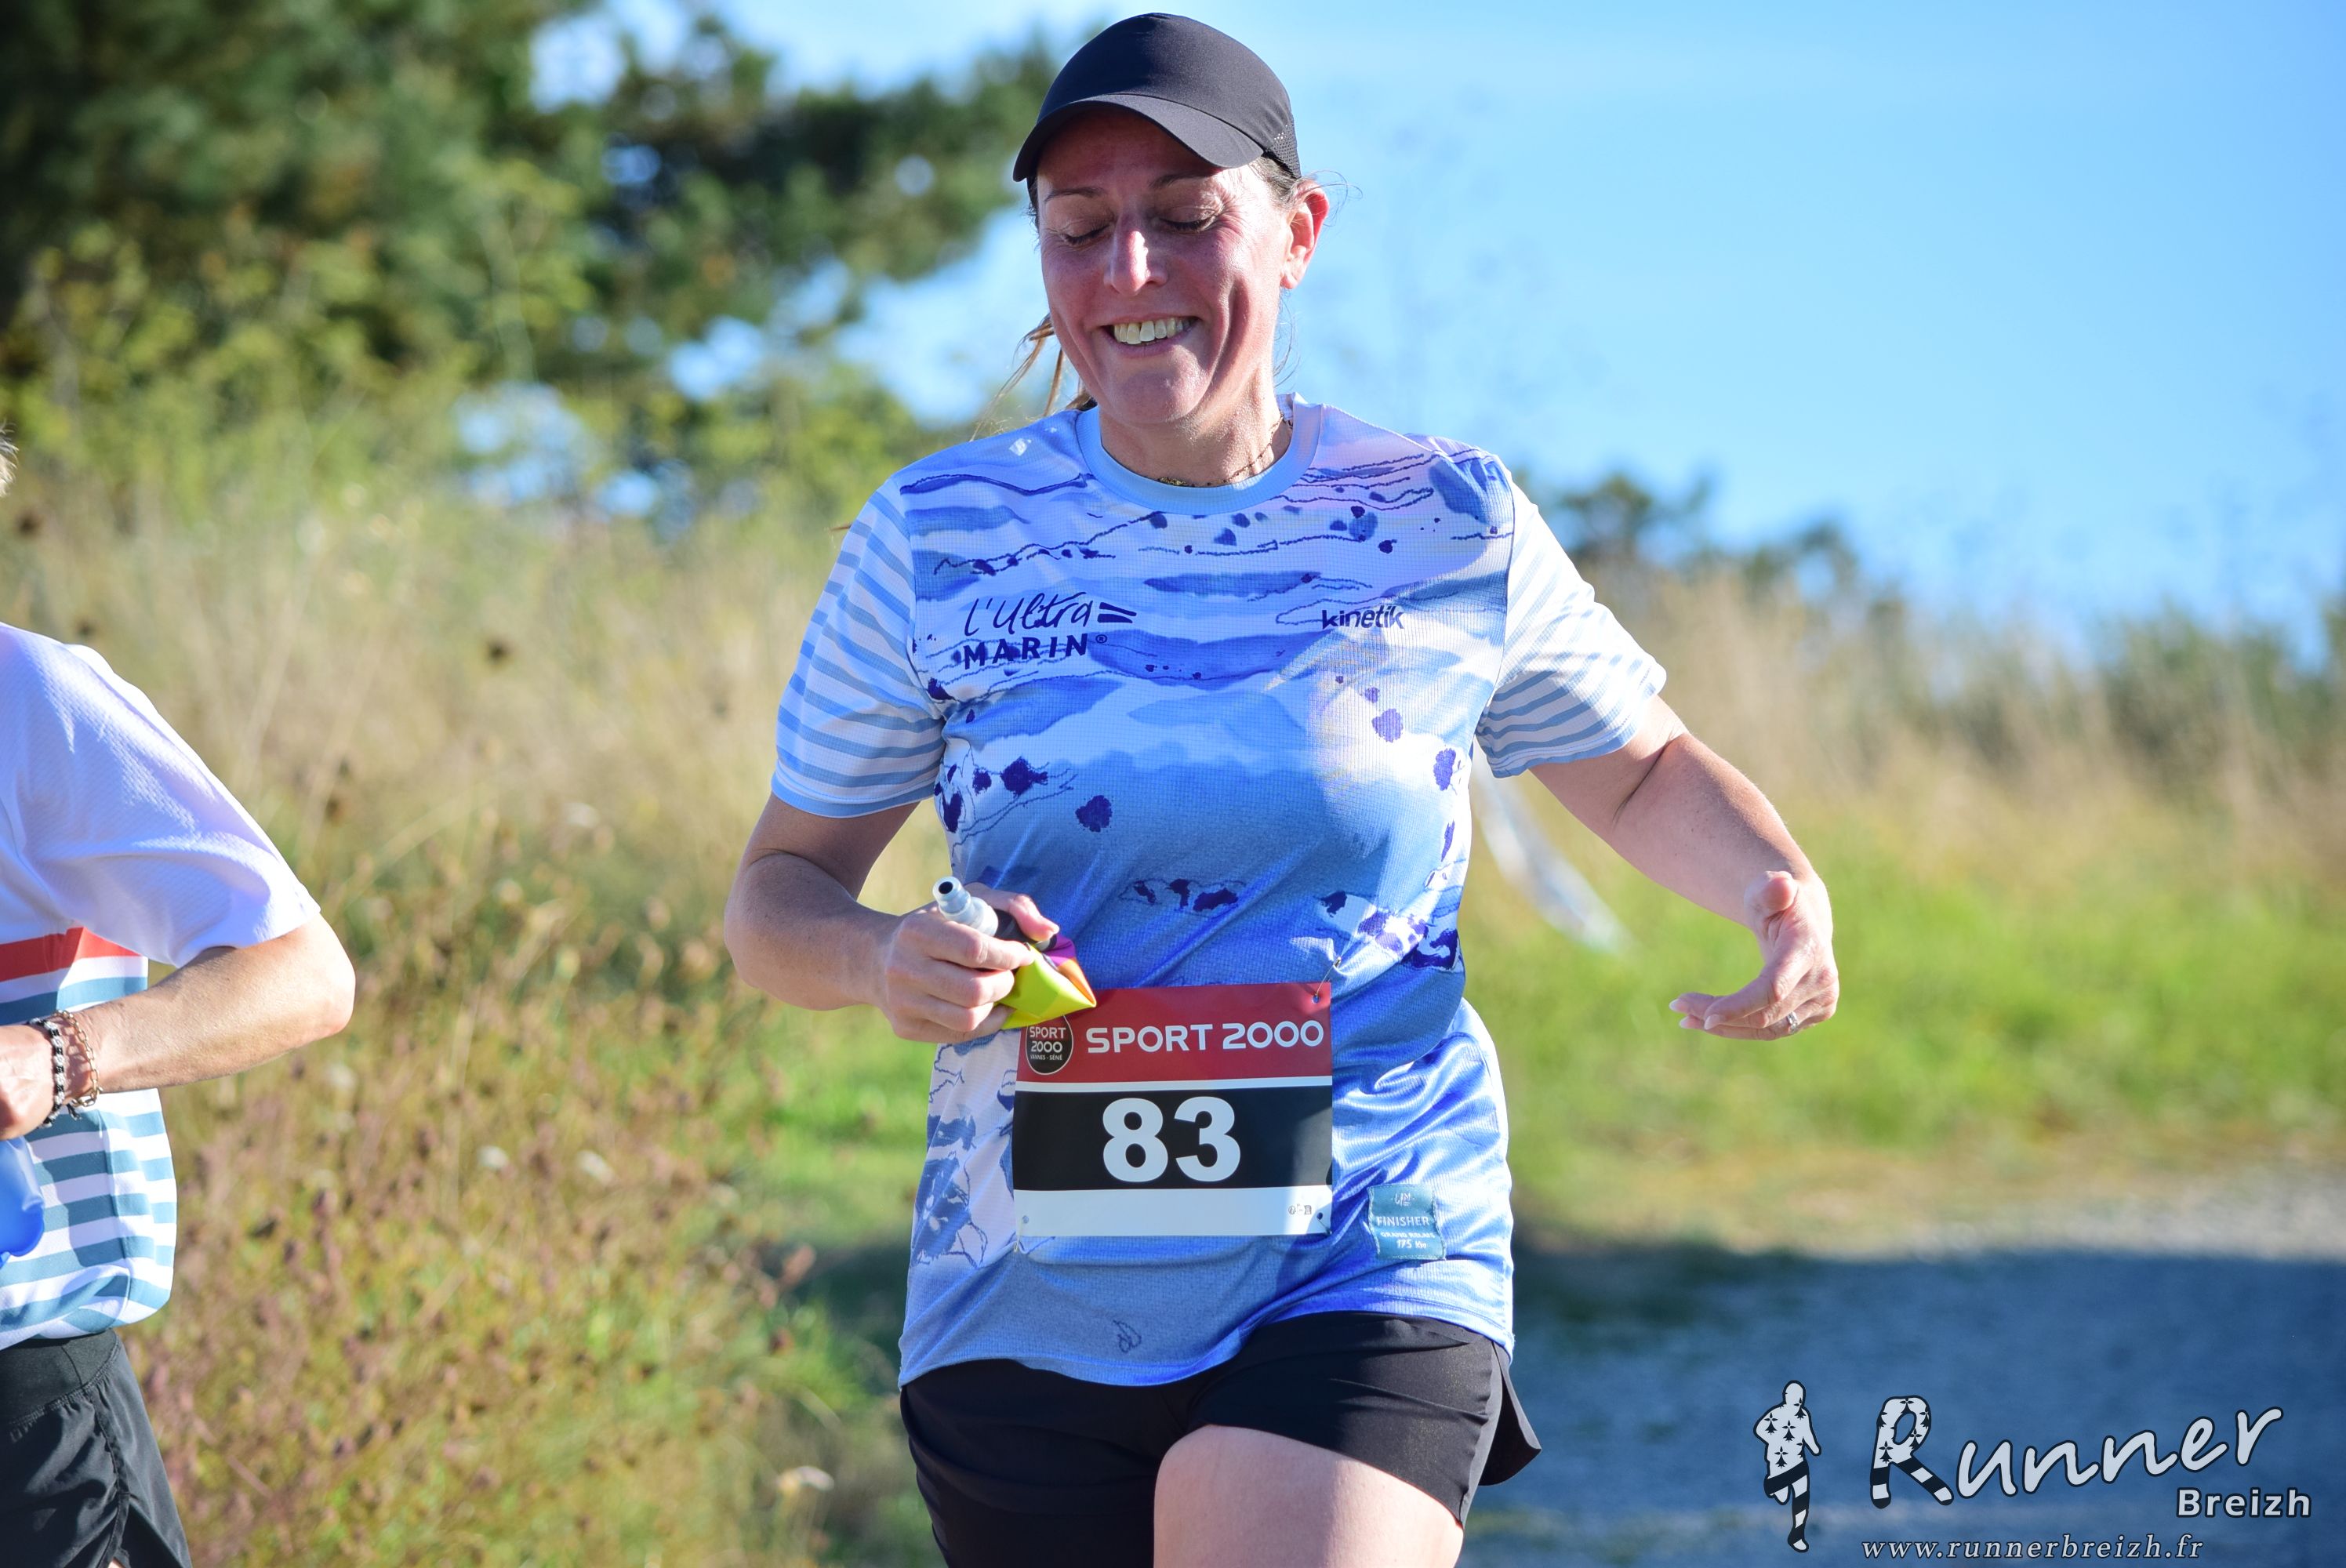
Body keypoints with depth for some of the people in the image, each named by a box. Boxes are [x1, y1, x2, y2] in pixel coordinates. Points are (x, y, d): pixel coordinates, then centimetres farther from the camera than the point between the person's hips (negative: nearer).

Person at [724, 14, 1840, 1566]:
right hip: (1026, 1309, 2)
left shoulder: (1450, 532, 0)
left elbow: (1641, 773, 16)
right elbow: (780, 888, 7)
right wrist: (884, 961, -16)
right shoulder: (938, 538, 0)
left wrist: (1783, 889, -5)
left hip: (1371, 1280, -2)